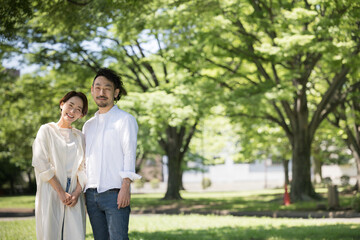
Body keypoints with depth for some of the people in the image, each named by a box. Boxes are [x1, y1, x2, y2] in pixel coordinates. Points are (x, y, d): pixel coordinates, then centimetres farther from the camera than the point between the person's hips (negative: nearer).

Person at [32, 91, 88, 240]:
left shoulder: (79, 136, 17)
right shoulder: (46, 130, 5)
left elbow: (83, 167, 10)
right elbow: (41, 164, -5)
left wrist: (77, 192, -8)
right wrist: (61, 192, -12)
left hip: (74, 195, 3)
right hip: (51, 193, -3)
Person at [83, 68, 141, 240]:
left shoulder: (125, 119, 3)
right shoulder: (88, 125, 20)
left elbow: (129, 153, -5)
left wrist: (125, 187, -16)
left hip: (114, 193, -5)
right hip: (91, 194, 6)